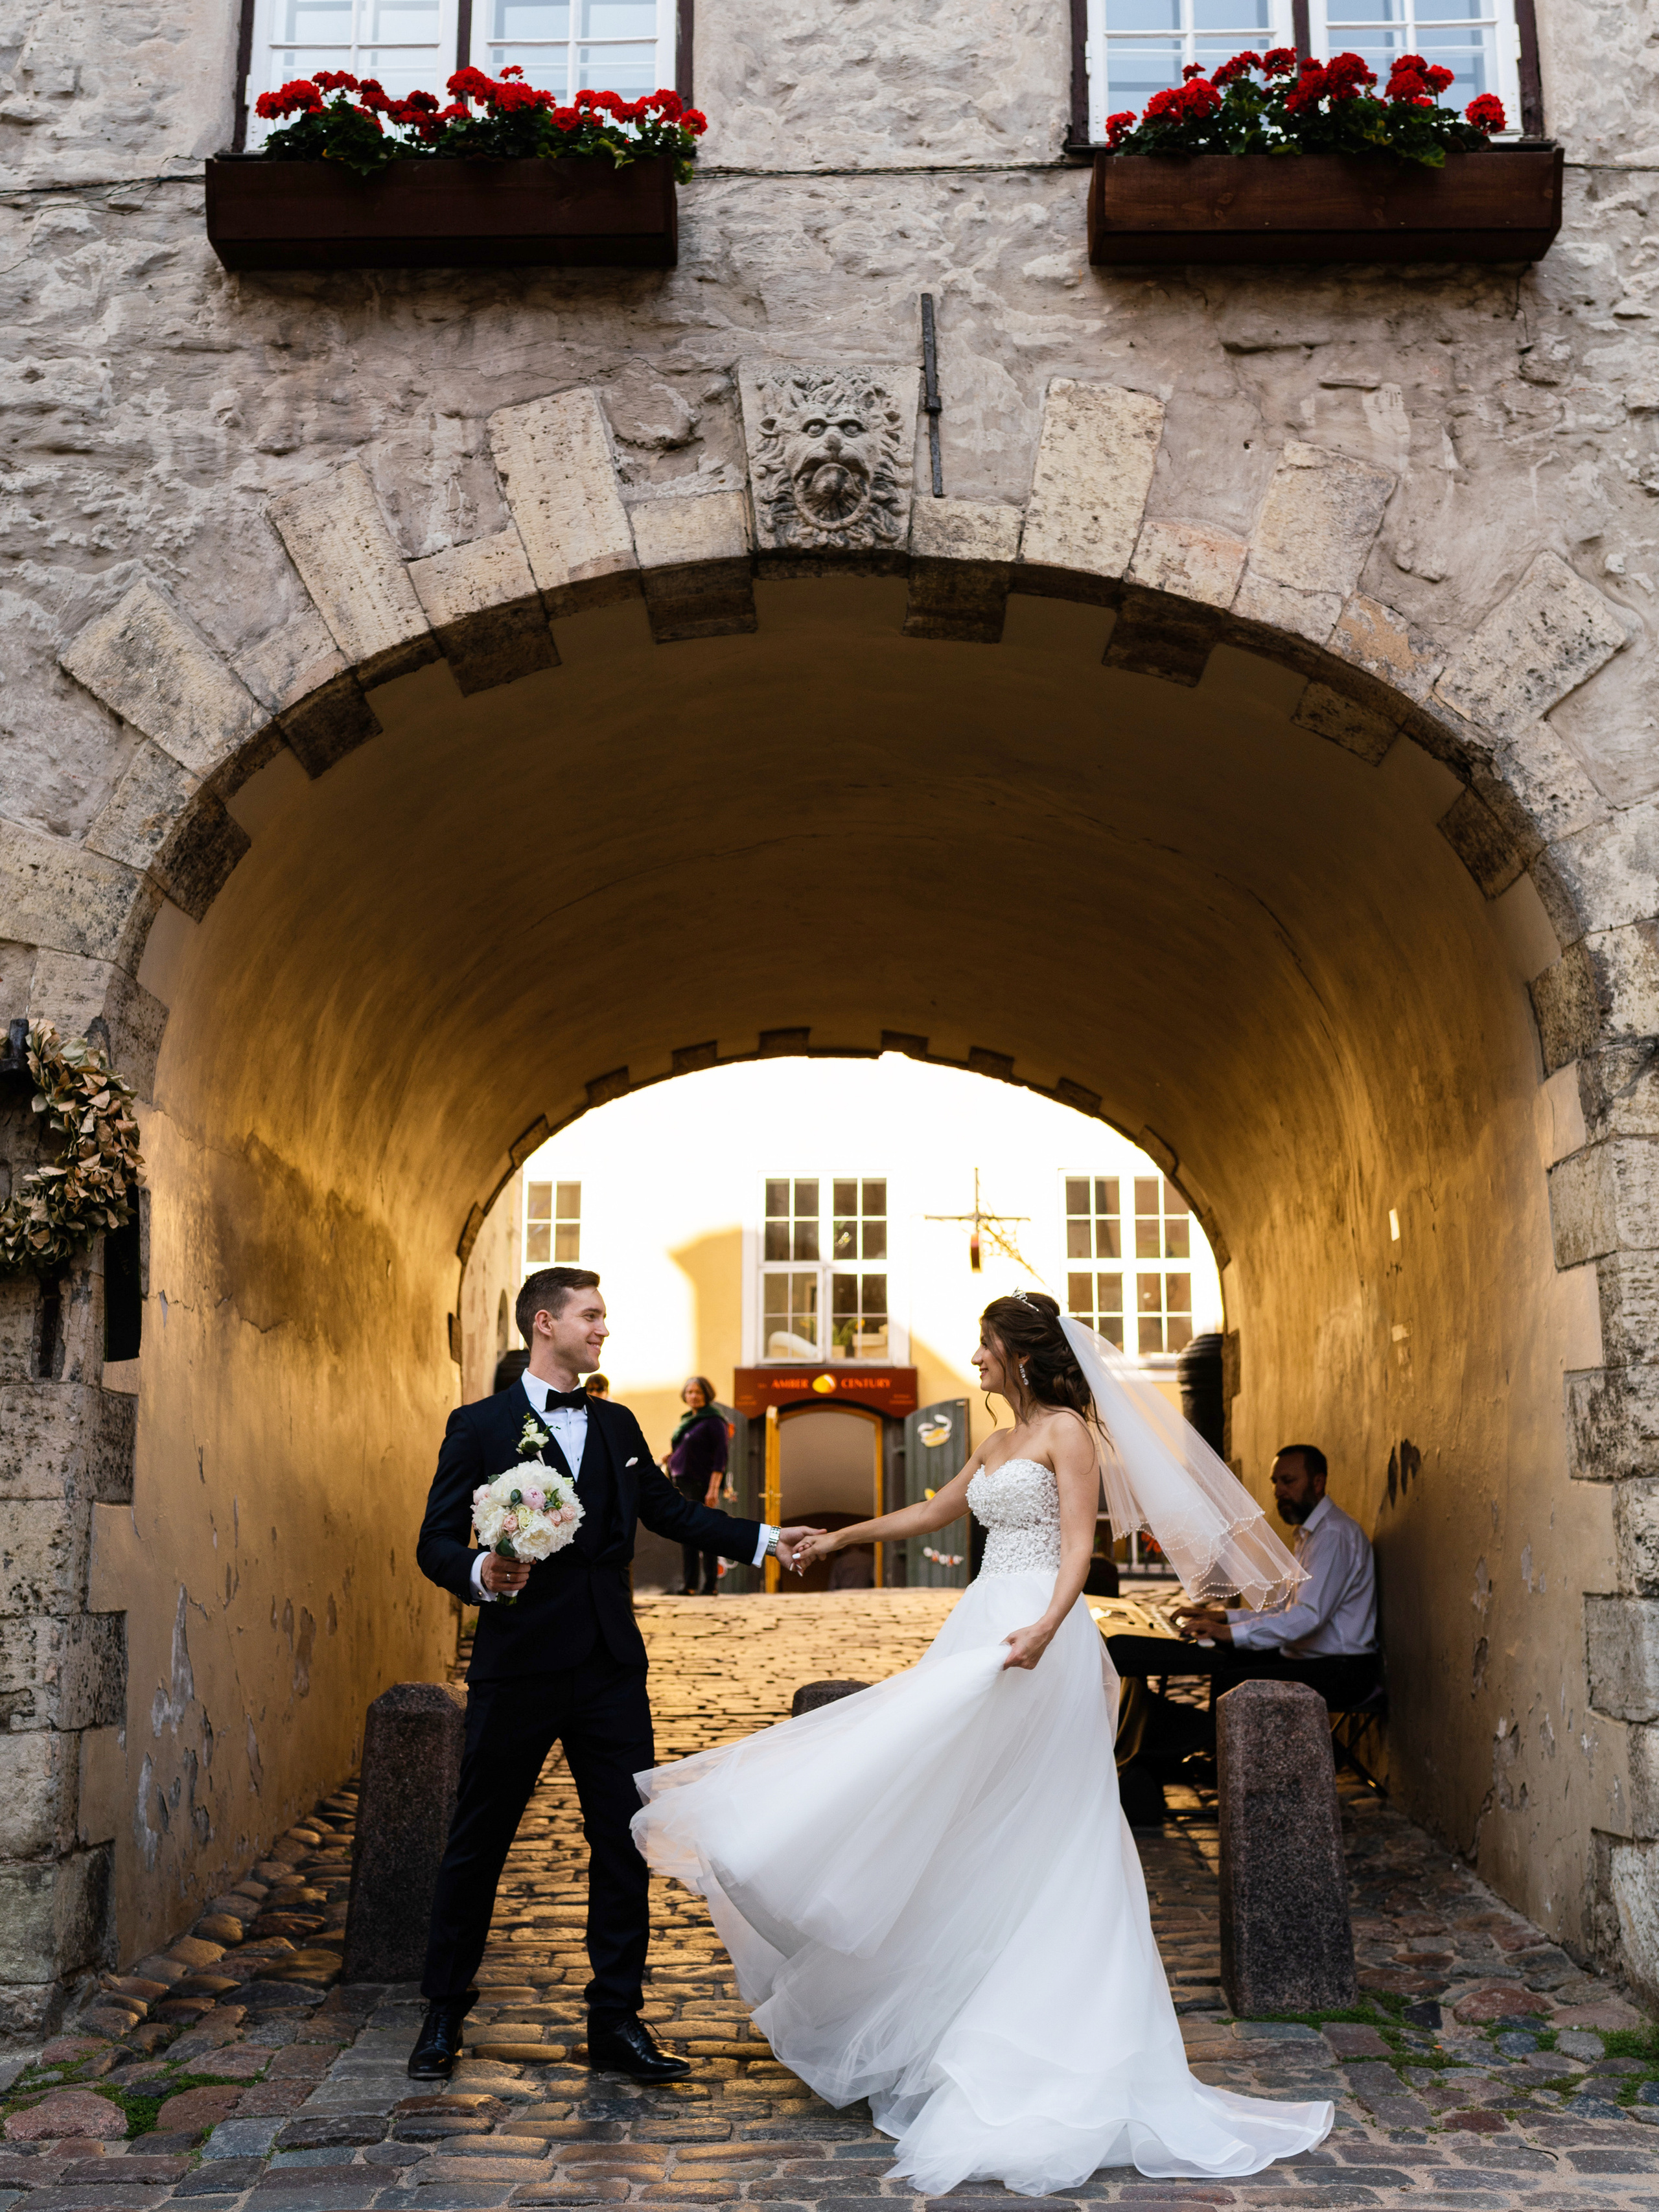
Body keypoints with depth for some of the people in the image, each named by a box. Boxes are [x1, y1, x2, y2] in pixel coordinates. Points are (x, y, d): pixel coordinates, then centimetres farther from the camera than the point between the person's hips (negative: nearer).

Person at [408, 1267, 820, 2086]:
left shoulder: (617, 1425, 13)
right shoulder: (480, 1426, -3)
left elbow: (669, 1510, 20)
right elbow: (436, 1543, -6)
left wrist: (764, 1539, 13)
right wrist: (480, 1574, -27)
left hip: (612, 1669, 5)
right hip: (518, 1669, -4)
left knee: (624, 1845, 6)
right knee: (477, 1844, 7)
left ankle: (616, 2021, 19)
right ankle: (443, 2015, 25)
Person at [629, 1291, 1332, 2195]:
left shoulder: (1069, 1431, -6)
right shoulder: (999, 1445, 19)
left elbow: (1078, 1546, -16)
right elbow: (930, 1514, 31)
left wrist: (1044, 1629, -31)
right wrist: (840, 1538, 36)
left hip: (1035, 1638, -8)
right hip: (983, 1630, 8)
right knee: (976, 1840, 6)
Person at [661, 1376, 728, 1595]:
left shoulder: (714, 1421, -7)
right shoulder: (687, 1420, 17)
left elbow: (720, 1458, -12)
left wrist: (713, 1489, -18)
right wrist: (670, 1457, 5)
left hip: (701, 1485, -8)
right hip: (681, 1484, 8)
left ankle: (711, 1585, 1)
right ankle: (690, 1584, 12)